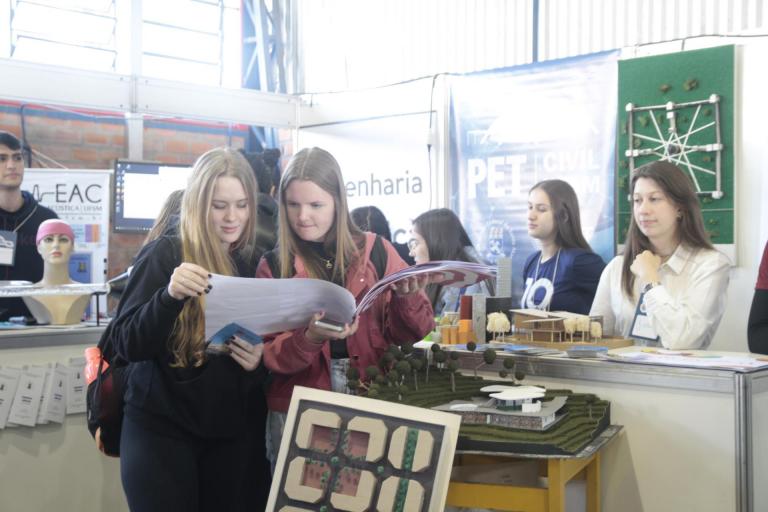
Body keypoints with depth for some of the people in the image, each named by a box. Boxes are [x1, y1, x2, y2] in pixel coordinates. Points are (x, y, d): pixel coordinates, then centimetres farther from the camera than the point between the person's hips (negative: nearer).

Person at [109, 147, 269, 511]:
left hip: (233, 431, 5)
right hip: (161, 427, -4)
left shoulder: (253, 264, 5)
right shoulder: (165, 254, -8)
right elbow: (127, 345, -13)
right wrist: (170, 295, -30)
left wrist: (260, 359, -10)